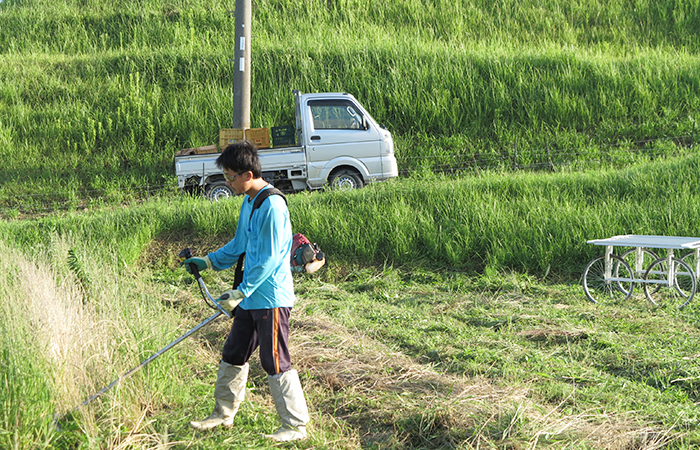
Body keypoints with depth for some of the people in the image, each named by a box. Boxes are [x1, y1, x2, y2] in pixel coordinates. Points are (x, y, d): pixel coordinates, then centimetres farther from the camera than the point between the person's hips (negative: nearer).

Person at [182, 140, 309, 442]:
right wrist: (208, 261, 18)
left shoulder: (272, 206, -20)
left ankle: (295, 426, 7)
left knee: (275, 364, -3)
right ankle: (224, 414, 31)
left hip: (271, 299, -10)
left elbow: (269, 260, -22)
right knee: (232, 356, 17)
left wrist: (239, 293, -21)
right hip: (250, 298, 10)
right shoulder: (248, 202, 11)